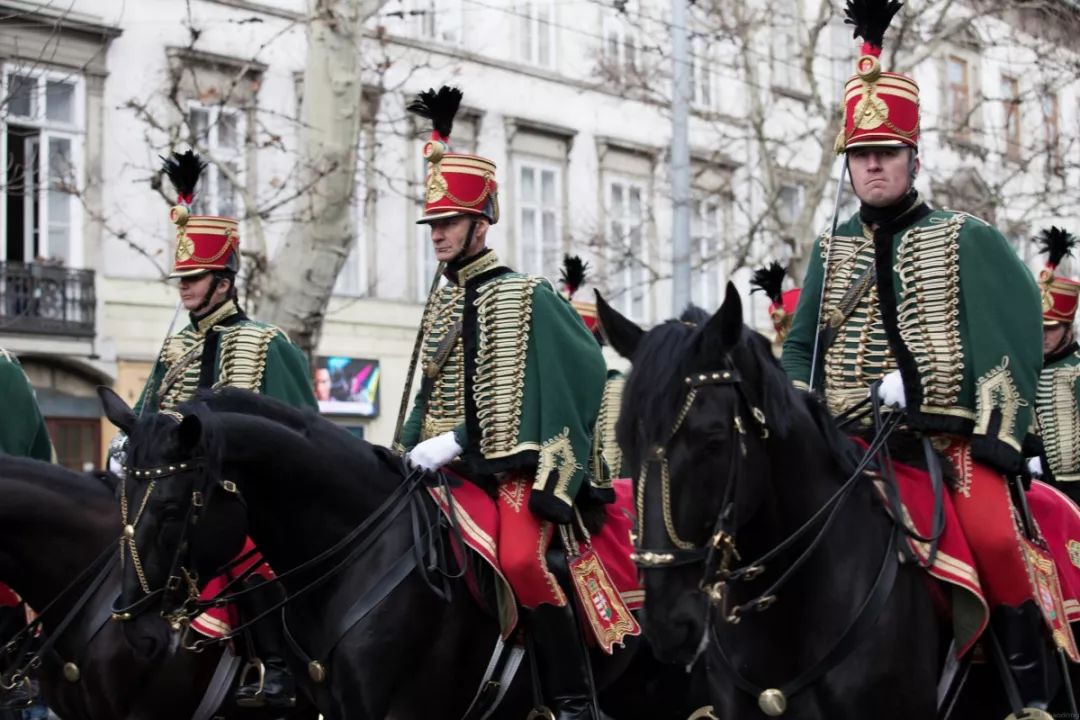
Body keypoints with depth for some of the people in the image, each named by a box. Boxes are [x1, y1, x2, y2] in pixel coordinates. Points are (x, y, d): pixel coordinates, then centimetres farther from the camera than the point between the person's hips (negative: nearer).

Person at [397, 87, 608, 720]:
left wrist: (456, 442, -18)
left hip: (514, 463, -7)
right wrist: (415, 448, 6)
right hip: (451, 463, 8)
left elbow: (508, 400, -12)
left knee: (521, 558, -28)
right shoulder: (444, 302, 16)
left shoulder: (526, 296, -5)